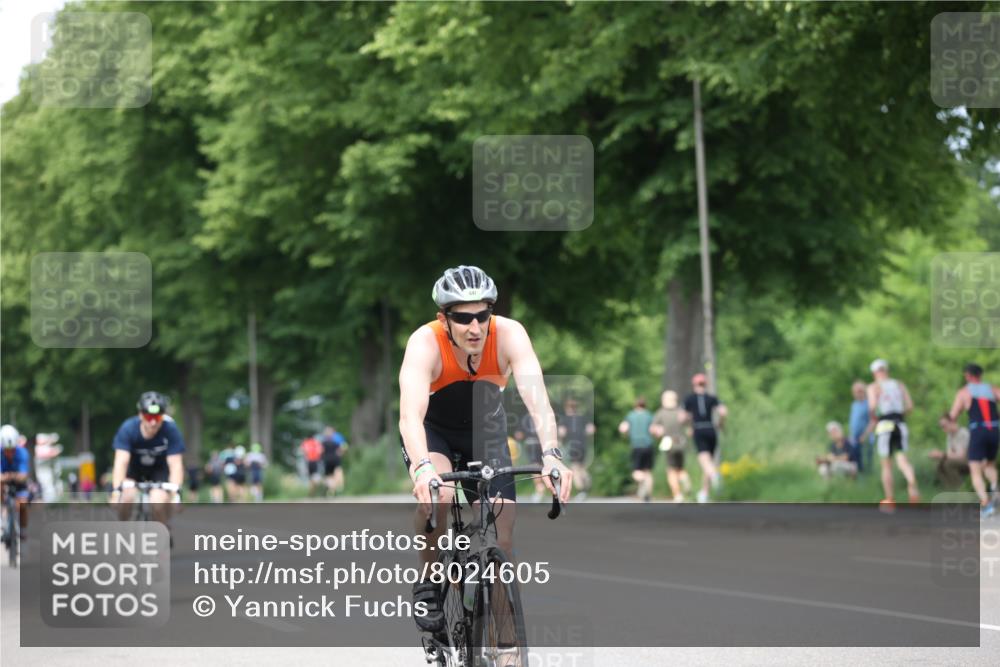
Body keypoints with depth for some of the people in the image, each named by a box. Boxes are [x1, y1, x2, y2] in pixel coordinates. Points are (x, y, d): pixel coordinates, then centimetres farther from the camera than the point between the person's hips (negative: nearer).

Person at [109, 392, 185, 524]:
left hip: (159, 468, 0)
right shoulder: (128, 429, -28)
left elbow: (175, 464, -31)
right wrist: (116, 491, -49)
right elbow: (121, 462, -36)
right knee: (127, 497, -28)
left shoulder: (170, 430, -28)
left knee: (159, 501, -27)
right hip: (133, 466, 0)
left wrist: (175, 491, -46)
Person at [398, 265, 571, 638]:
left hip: (484, 429, 2)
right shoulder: (425, 343, -33)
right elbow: (410, 415, -45)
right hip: (433, 429, -2)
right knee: (435, 496, -33)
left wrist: (551, 455, -56)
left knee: (502, 538, -11)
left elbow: (537, 399, -39)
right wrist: (422, 468, -63)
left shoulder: (509, 334, -28)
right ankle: (427, 584, -11)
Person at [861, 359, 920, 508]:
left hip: (884, 425, -3)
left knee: (886, 465, 6)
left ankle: (889, 500, 10)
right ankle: (912, 482, -35)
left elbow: (872, 406, -13)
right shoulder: (899, 385, 15)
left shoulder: (874, 387, 3)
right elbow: (909, 406, 8)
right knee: (902, 459, -4)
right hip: (900, 424, 3)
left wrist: (872, 420, 3)